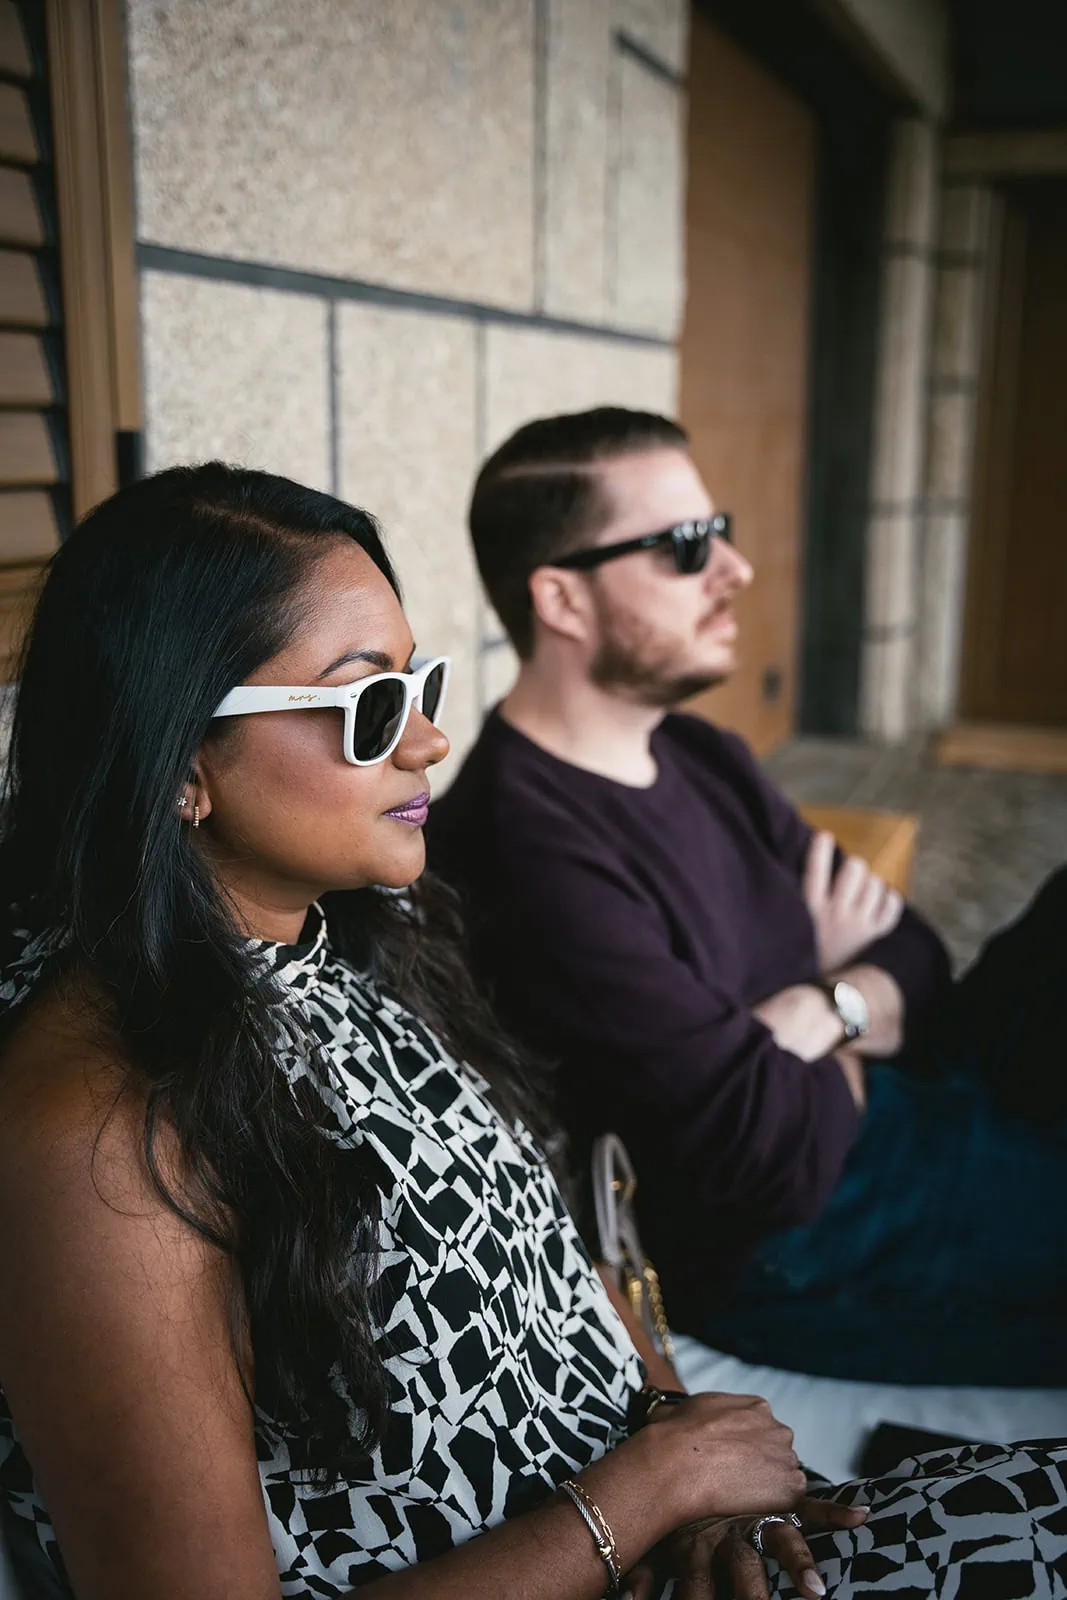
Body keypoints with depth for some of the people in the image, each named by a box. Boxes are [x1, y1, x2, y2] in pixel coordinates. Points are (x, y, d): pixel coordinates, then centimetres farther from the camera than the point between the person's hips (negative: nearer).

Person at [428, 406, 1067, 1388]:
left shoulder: (699, 757, 5)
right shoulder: (529, 847, -25)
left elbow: (911, 954, 7)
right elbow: (779, 1159, -27)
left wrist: (824, 1009, -15)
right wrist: (850, 1037, -6)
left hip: (894, 1106, 9)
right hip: (806, 1256, -8)